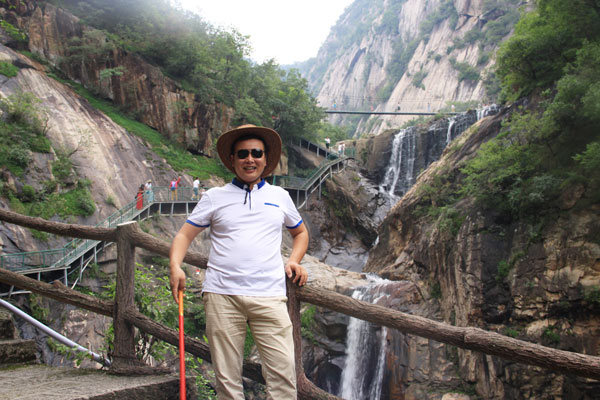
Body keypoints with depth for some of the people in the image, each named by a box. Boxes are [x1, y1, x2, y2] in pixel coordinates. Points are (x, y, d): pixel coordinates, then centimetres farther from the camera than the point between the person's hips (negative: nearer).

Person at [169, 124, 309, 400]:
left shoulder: (279, 196, 16)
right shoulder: (215, 197, 12)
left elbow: (300, 232, 30)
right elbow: (184, 235, 10)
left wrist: (294, 261, 10)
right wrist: (175, 266, -10)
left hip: (269, 296, 1)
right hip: (222, 294, 0)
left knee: (283, 375, -6)